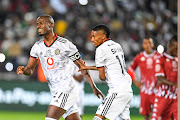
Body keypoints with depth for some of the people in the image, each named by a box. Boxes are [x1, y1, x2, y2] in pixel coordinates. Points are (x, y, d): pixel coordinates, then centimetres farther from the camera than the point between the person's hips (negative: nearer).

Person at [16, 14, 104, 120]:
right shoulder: (37, 47, 9)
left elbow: (81, 66, 0)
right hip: (56, 91, 6)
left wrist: (94, 87, 2)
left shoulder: (65, 44, -7)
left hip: (67, 88, -6)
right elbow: (30, 69, 13)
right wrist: (24, 70, -12)